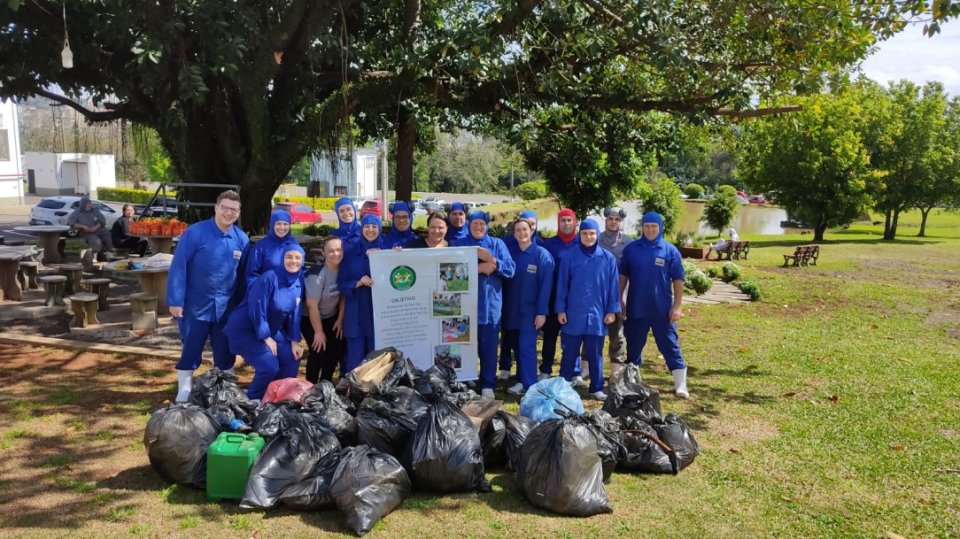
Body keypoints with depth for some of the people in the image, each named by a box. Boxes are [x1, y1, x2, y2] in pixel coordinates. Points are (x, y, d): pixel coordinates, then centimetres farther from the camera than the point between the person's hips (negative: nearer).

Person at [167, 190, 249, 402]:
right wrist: (175, 301, -16)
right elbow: (178, 267, -13)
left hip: (226, 306, 4)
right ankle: (184, 394, 19)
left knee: (225, 352, 12)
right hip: (196, 305, -3)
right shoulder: (195, 232, -13)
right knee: (191, 350, 4)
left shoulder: (241, 239, 0)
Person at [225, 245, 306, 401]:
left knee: (292, 359, -1)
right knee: (269, 365, -19)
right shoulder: (269, 278, -24)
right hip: (245, 328, -8)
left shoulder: (299, 283, -3)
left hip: (271, 329, 8)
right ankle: (253, 400, 6)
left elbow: (294, 314, 3)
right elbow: (256, 310, -23)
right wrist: (266, 338, -17)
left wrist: (295, 341, -3)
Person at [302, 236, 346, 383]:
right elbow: (312, 306, -26)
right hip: (309, 318, -6)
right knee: (318, 352, -13)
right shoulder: (317, 275, -31)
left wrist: (340, 319, -1)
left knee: (339, 349, 4)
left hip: (331, 317, 6)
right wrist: (318, 332, -20)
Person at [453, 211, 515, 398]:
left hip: (490, 303, 1)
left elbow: (510, 270, 0)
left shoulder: (497, 244, 9)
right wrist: (478, 268, -17)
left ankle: (487, 385, 12)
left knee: (488, 347, 3)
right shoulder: (459, 244, 7)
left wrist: (491, 259, -14)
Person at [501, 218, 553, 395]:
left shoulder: (542, 254, -7)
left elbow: (545, 285, -10)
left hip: (530, 310, -5)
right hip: (511, 309, 5)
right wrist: (502, 305, 2)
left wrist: (542, 311, -15)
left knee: (526, 346, -7)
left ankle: (528, 384, -1)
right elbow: (504, 279, 9)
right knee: (516, 346, 10)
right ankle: (522, 379, 20)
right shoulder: (510, 252, 7)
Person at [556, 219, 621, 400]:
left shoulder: (608, 258, 1)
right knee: (569, 353, 8)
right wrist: (560, 309, -3)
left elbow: (613, 286, 4)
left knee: (595, 354, 10)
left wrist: (612, 310, 0)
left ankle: (597, 388, 21)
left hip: (597, 314, 1)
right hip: (573, 314, -1)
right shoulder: (569, 256, -3)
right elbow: (562, 285, 0)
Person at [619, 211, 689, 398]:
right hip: (636, 308, 2)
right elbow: (623, 275, 7)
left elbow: (678, 280, -1)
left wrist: (676, 306, -6)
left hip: (662, 309, -1)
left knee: (670, 346, 2)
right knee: (633, 346, 11)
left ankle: (680, 385, 7)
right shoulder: (631, 248, 1)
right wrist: (619, 300, 4)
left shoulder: (670, 250, -2)